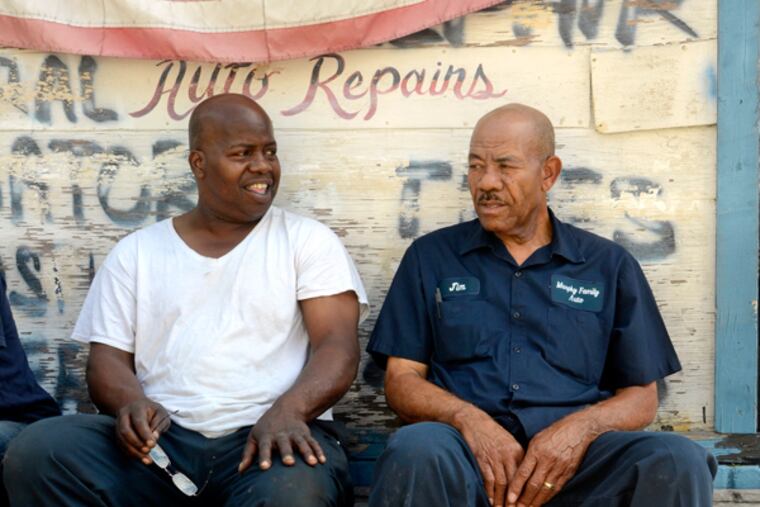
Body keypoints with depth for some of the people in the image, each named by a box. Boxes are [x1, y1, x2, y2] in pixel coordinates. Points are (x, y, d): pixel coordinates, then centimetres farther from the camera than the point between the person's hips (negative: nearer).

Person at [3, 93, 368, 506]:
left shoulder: (309, 240, 11)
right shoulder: (136, 253, 17)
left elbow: (338, 346, -1)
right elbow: (107, 358, 12)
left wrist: (289, 410, -23)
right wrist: (132, 403, -13)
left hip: (267, 439, -3)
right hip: (161, 440, 4)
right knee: (37, 453, -24)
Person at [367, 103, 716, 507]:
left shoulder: (610, 266, 15)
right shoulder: (431, 257, 15)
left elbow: (641, 395, 12)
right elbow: (401, 380, 9)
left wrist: (582, 427, -10)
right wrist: (468, 420, -12)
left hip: (572, 456, 1)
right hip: (470, 447, -1)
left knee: (678, 462, -29)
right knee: (417, 449, -35)